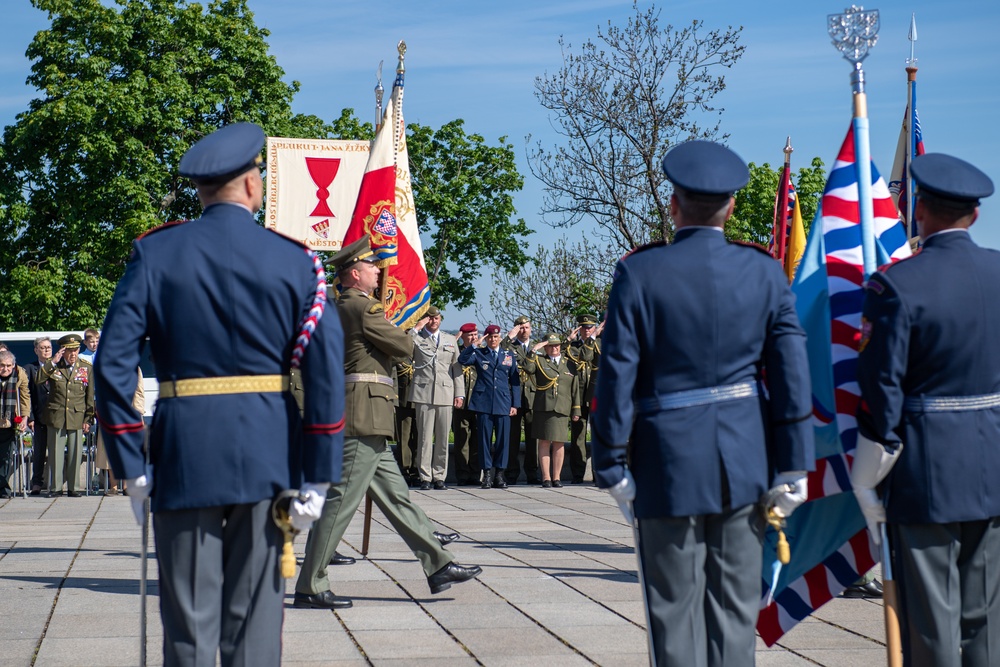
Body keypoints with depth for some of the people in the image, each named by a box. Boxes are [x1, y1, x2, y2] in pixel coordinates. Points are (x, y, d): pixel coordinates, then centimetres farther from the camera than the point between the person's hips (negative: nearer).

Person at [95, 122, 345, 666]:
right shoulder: (295, 261, 1)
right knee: (255, 619, 7)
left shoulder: (155, 254, 1)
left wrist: (131, 467, 1)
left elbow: (113, 364, -5)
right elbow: (327, 371, -5)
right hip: (267, 455, 1)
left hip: (183, 455, 0)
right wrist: (317, 477, -2)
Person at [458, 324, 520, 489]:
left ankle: (499, 475, 9)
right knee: (485, 438, 1)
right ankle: (487, 474, 7)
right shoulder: (478, 354, 8)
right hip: (483, 403, -1)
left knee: (503, 438, 1)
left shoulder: (509, 355, 13)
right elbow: (462, 360, -11)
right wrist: (473, 346, -17)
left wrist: (515, 404, 5)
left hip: (503, 403, 1)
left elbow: (515, 381, 12)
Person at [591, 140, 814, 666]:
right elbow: (791, 373, -3)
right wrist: (792, 467, 2)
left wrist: (611, 467, -1)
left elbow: (617, 378, -8)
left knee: (675, 613, 6)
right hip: (746, 460, 3)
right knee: (735, 609, 11)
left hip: (669, 463, -2)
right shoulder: (764, 272, -1)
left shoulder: (639, 273, -8)